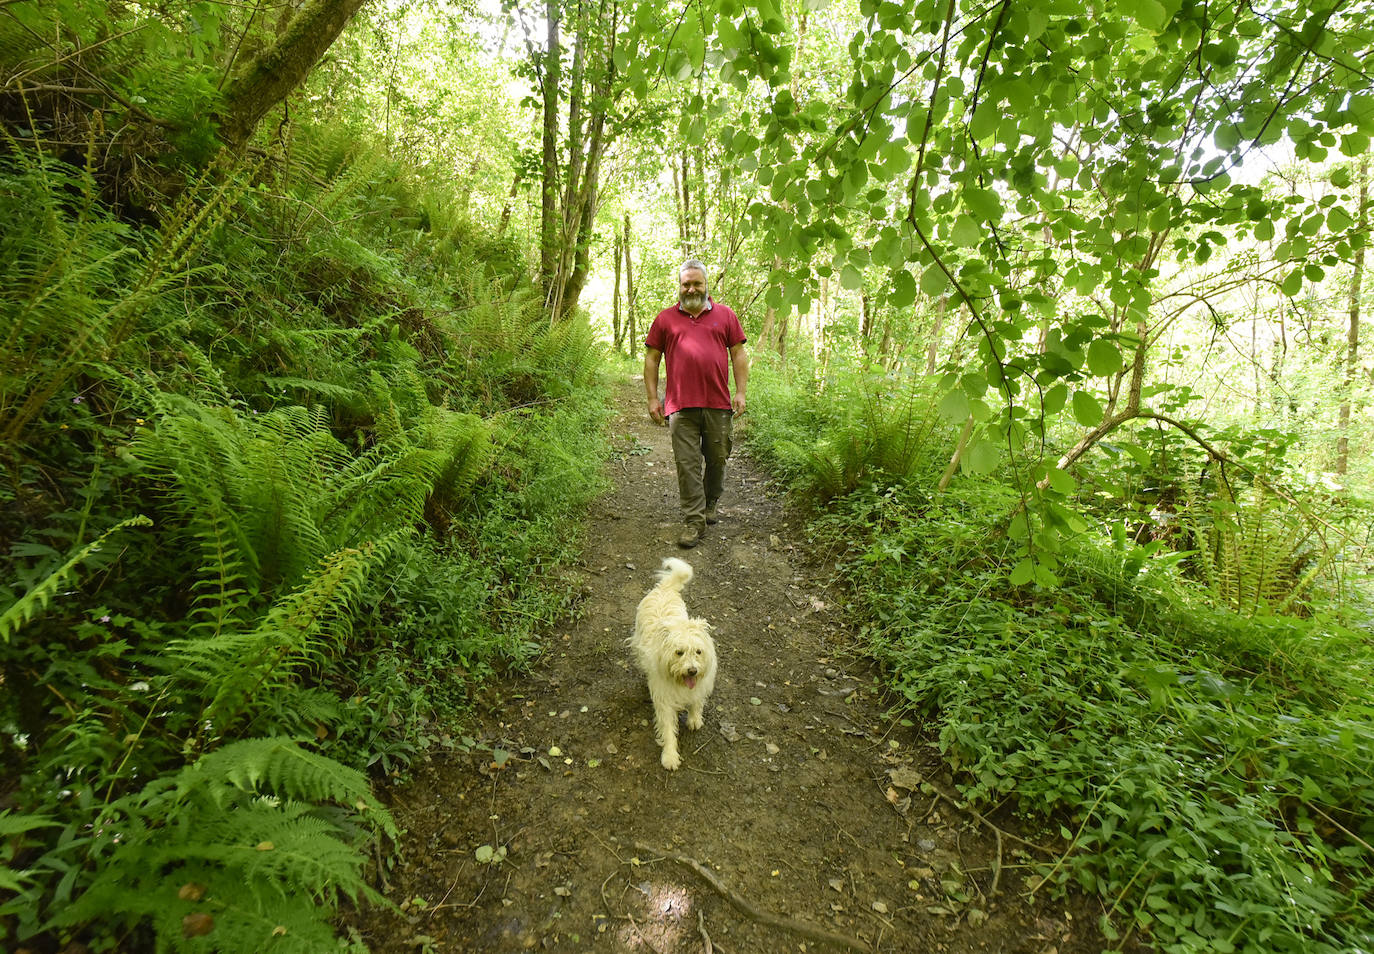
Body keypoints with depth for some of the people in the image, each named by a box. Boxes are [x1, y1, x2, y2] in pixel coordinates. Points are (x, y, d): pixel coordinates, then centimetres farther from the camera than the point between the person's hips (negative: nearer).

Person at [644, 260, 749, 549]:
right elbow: (651, 358, 10)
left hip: (719, 405, 1)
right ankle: (693, 521, 3)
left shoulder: (725, 315, 12)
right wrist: (653, 398, 3)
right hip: (681, 406, -1)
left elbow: (738, 354, 12)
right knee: (687, 464, -3)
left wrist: (740, 392, 2)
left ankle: (711, 503, 34)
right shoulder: (665, 318, 10)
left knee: (717, 458, 11)